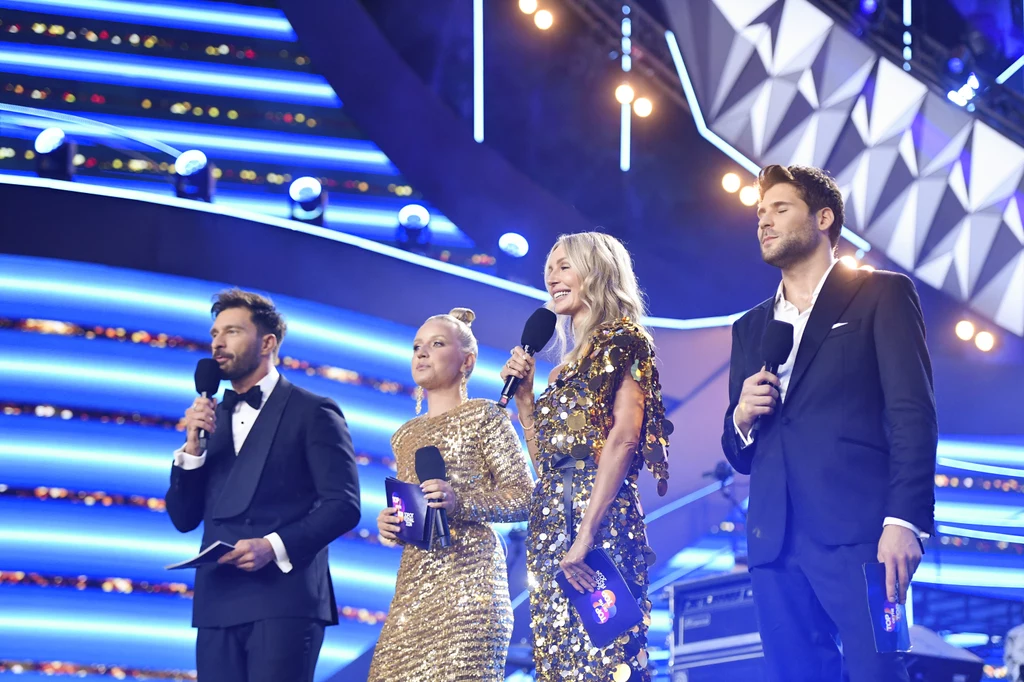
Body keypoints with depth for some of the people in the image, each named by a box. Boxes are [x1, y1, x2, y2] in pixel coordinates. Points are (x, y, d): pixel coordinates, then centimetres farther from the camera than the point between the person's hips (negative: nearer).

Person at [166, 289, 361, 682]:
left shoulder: (313, 413, 3)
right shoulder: (211, 417, 19)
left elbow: (343, 505, -6)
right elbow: (184, 519, 15)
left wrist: (274, 546, -17)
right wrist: (193, 446, 1)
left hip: (284, 601, -5)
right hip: (219, 605, 5)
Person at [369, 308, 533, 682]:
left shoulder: (484, 416, 3)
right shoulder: (405, 435, 22)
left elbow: (523, 497, -3)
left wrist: (459, 502, -18)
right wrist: (389, 526, 4)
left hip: (467, 570, -6)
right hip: (414, 580, 6)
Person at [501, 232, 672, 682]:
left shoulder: (624, 342, 1)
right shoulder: (567, 366, 25)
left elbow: (624, 437, -13)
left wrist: (587, 536, -22)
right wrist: (524, 395, 16)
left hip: (598, 514, -8)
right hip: (550, 523, 8)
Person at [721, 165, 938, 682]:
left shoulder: (881, 295, 6)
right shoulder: (750, 328, 23)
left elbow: (913, 415, -4)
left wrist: (904, 520, -16)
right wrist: (741, 420, 1)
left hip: (856, 533, -5)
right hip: (775, 542, 5)